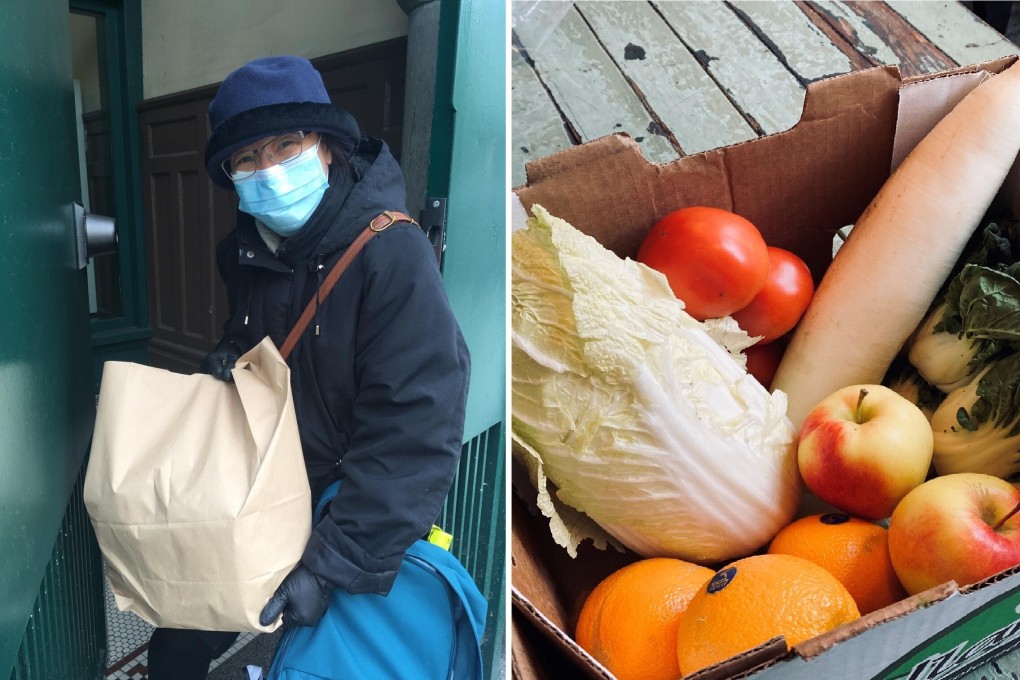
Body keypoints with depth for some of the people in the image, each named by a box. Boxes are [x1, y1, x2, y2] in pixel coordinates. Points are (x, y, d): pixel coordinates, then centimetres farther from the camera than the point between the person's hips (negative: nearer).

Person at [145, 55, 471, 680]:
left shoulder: (393, 253, -25)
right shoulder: (243, 253, -2)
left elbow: (416, 435, -28)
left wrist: (334, 564, -29)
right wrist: (227, 360, -4)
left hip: (366, 524, -6)